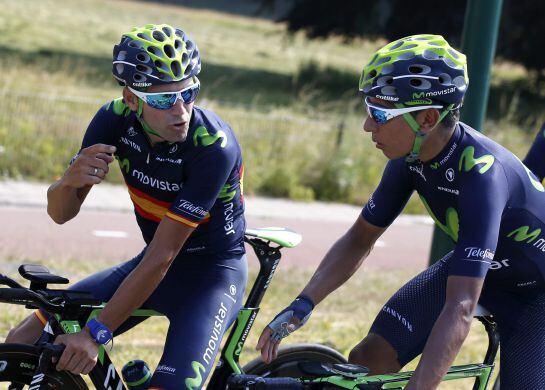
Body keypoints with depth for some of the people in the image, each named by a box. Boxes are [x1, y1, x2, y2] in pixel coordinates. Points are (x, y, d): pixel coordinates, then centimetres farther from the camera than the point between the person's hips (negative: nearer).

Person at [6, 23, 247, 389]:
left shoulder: (214, 148, -29)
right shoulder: (115, 119, -14)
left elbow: (161, 258, -29)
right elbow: (61, 213, -10)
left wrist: (95, 334, -29)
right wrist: (69, 182, -35)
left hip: (211, 271, -5)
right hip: (150, 262, 5)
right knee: (23, 343, -4)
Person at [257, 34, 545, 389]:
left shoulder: (481, 173, -38)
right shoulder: (413, 155, -16)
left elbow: (460, 308, -44)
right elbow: (359, 240, -3)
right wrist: (301, 306, -16)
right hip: (473, 265, 6)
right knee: (368, 359, -9)